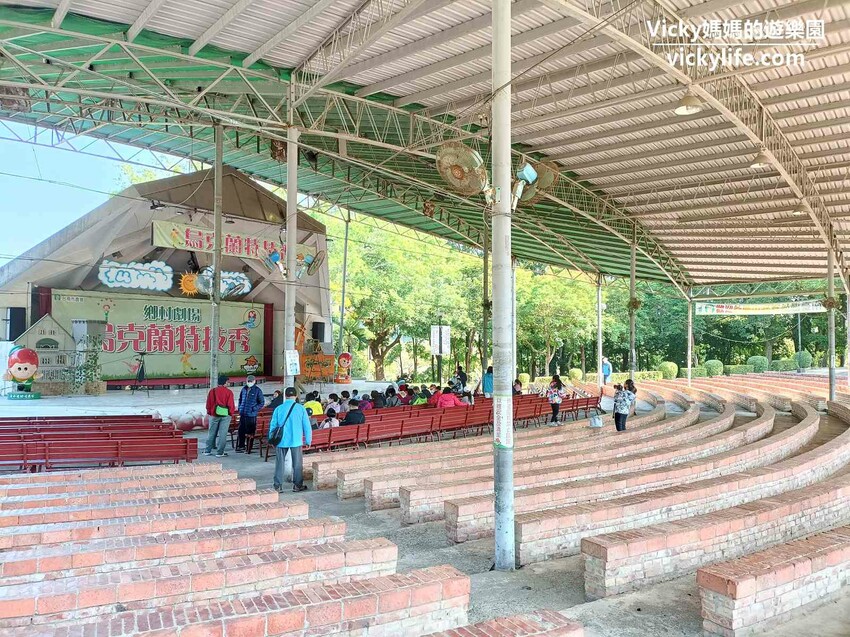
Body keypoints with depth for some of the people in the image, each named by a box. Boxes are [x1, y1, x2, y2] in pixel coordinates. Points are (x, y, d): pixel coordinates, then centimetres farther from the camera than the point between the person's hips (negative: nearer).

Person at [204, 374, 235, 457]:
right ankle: (220, 453, 4)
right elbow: (231, 405, -8)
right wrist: (231, 413, 7)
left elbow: (208, 403, 4)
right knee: (222, 434, 3)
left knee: (211, 433, 14)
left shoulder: (212, 391, 0)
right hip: (225, 415, -3)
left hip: (214, 414, 3)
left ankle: (207, 451, 20)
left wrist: (209, 412, 18)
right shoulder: (229, 392, -9)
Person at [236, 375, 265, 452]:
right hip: (242, 414, 5)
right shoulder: (244, 389, 10)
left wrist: (254, 409, -10)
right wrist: (240, 408, 12)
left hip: (252, 415, -5)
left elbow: (262, 403, -3)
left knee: (250, 432, 2)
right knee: (241, 431, 6)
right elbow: (240, 399, 24)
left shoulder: (257, 390, -5)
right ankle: (240, 446, 17)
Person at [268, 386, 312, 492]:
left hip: (281, 441, 1)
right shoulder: (301, 408, -5)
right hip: (296, 440, -1)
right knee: (297, 464, 9)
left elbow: (272, 426, 4)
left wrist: (271, 439, 15)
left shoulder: (278, 409, -1)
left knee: (279, 463, 10)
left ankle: (278, 486, 13)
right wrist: (308, 440, 5)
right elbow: (307, 426, -4)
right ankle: (297, 485, 14)